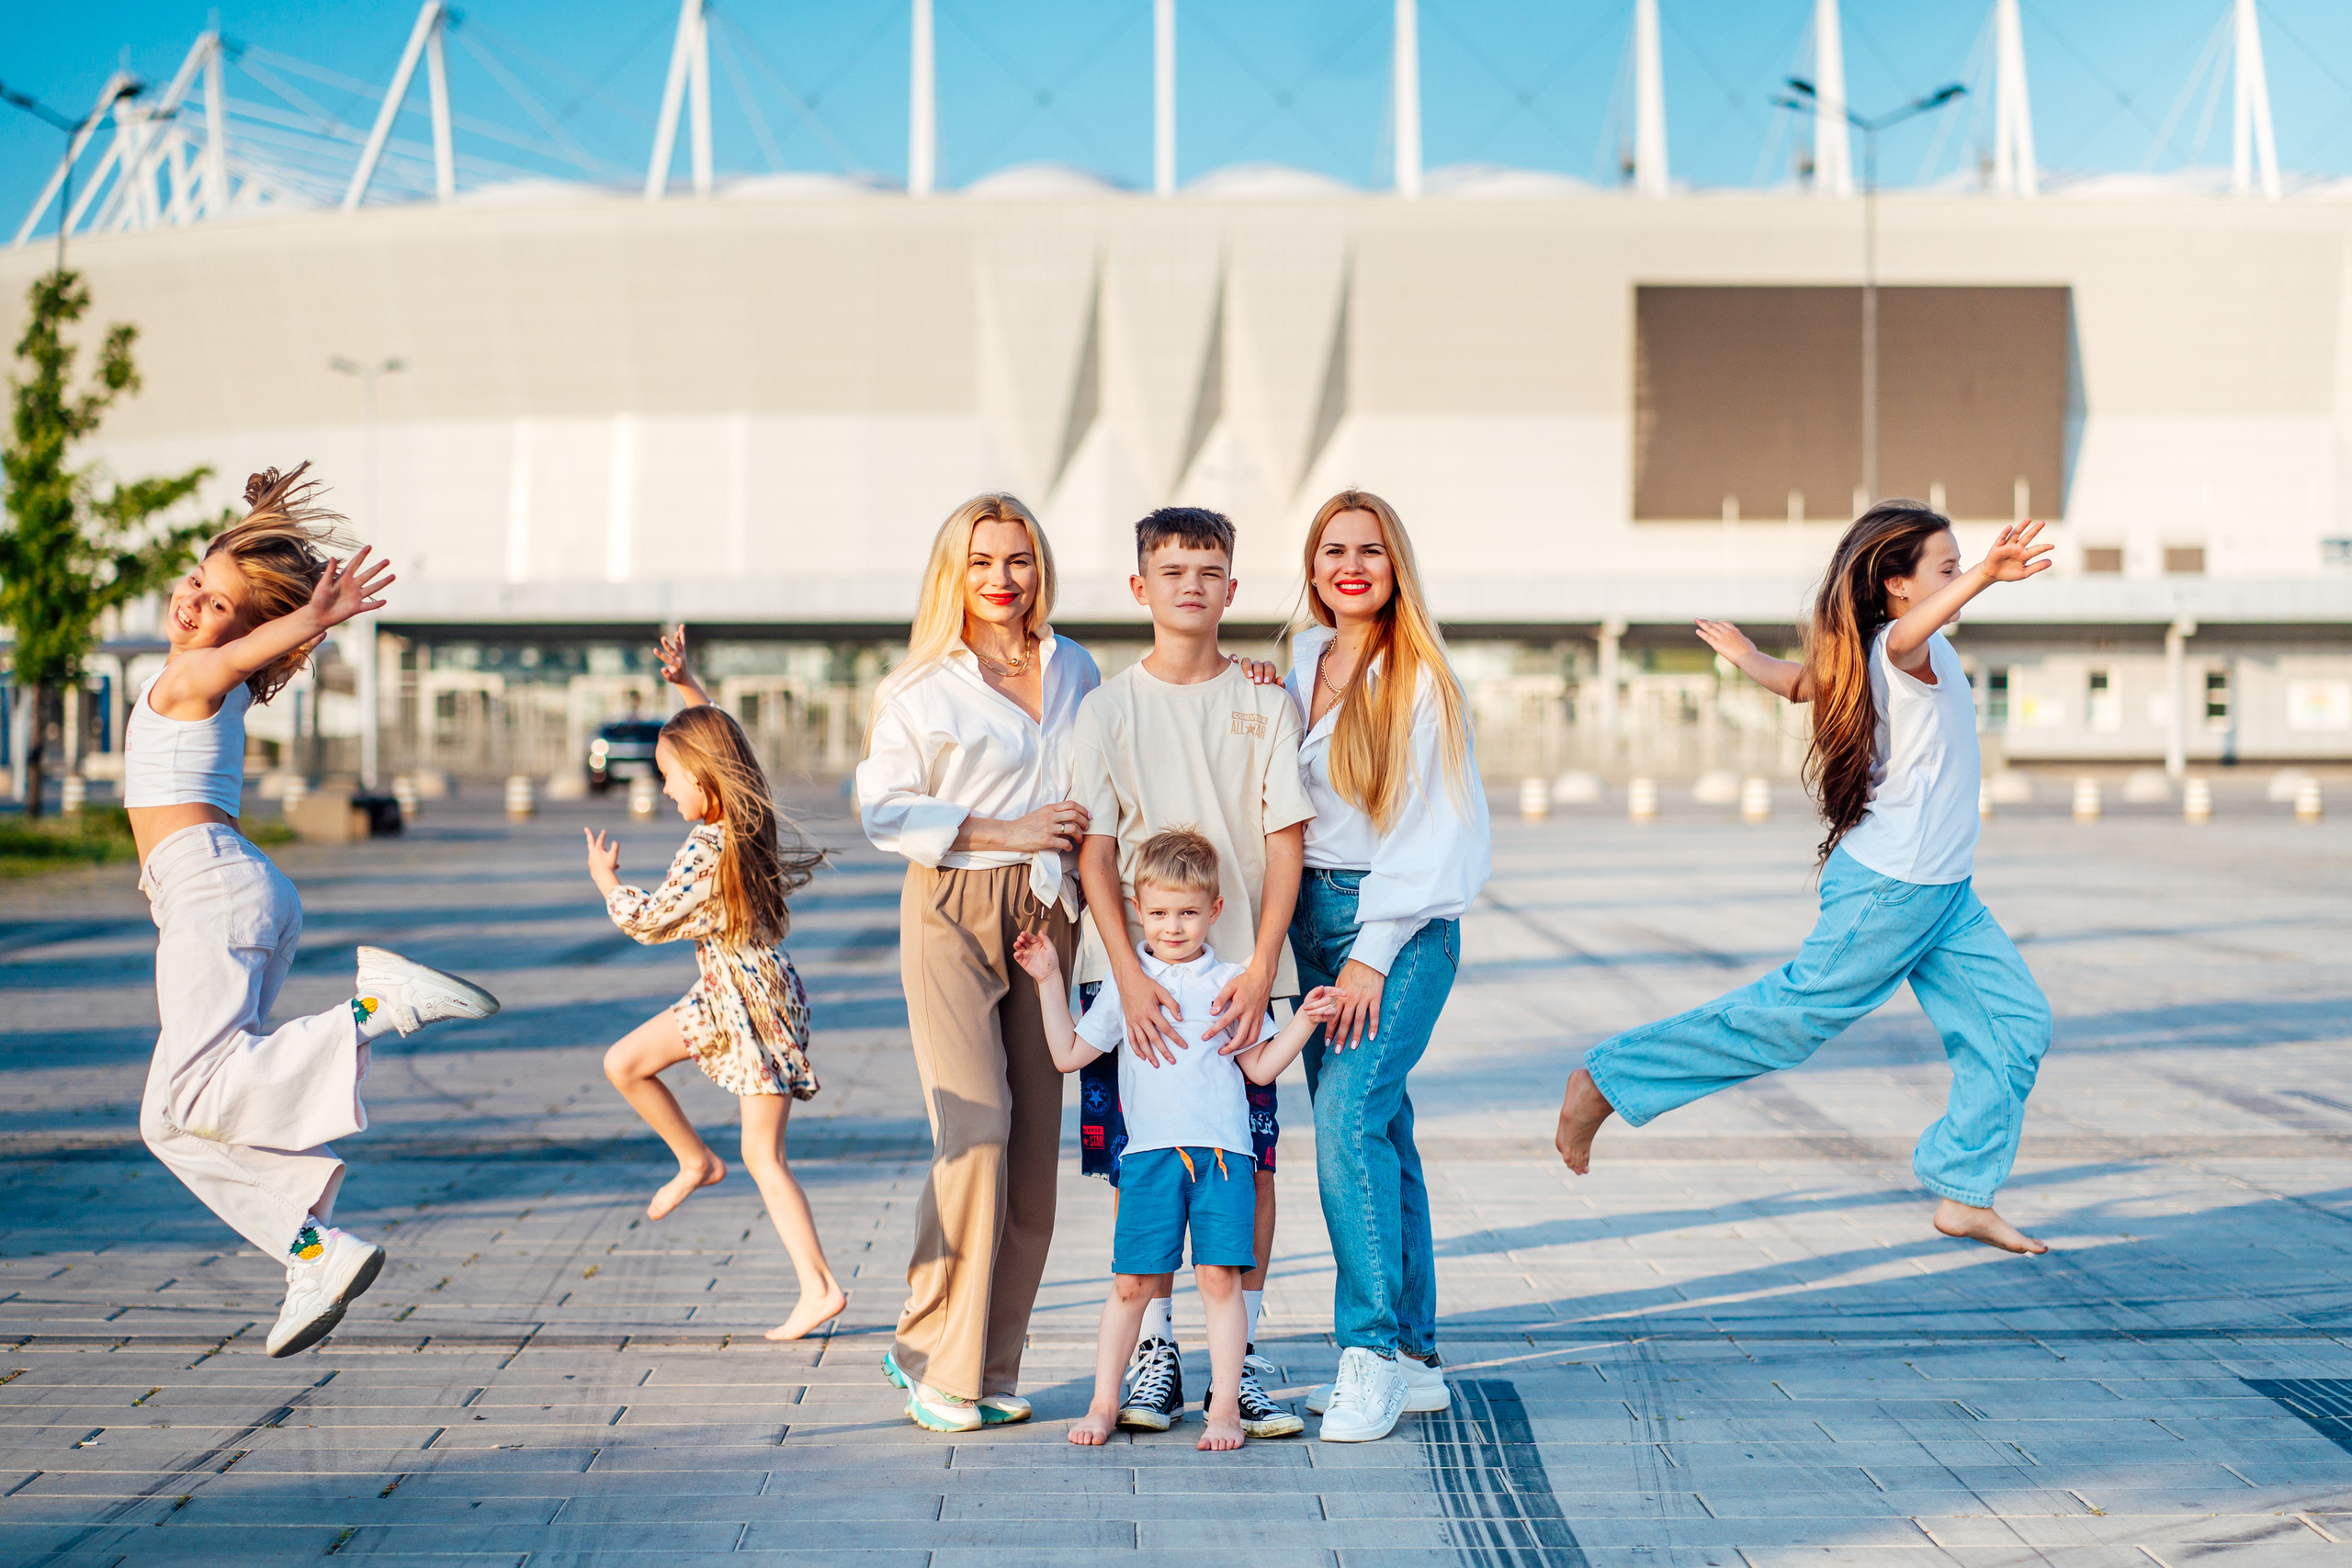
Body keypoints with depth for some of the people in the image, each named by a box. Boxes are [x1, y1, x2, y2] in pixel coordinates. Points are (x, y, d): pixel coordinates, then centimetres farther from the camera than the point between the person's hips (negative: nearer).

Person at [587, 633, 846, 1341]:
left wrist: (607, 882, 4)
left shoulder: (708, 852, -23)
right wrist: (685, 683, 18)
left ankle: (821, 1288, -1)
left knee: (764, 1155, -5)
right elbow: (716, 736, 20)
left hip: (755, 998, -9)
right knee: (623, 1063, 10)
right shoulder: (748, 816, 2)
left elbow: (649, 920, -12)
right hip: (722, 996, 9)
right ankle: (695, 1161, 23)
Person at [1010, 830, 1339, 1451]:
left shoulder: (1231, 983, 8)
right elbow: (1069, 1054, 11)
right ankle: (1104, 1403, 12)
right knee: (1132, 1282, 1)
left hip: (1222, 1151, 0)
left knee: (1220, 1277, -4)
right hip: (1149, 1152, 0)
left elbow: (1260, 1067, 11)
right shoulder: (1123, 983, 9)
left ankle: (1225, 1406, 4)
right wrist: (1049, 981, 7)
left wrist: (1302, 1023, -2)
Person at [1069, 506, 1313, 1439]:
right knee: (1136, 1164, 1)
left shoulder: (1265, 707, 5)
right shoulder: (1107, 709, 4)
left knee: (1250, 1161, -1)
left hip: (1240, 972, 0)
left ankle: (1242, 1352, 9)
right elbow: (1094, 851, -2)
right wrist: (1129, 976, -13)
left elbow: (1284, 841, 0)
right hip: (1133, 974, 0)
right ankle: (1153, 1348, 12)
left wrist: (1259, 969, -11)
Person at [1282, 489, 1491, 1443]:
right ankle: (1413, 1360, 13)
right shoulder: (1301, 663, 12)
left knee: (1349, 1115, -19)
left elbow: (1435, 830, -11)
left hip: (1404, 924, -6)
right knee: (1375, 1130, 7)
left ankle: (1373, 1353, -15)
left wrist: (1373, 954, -14)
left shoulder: (1422, 681, -7)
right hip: (1316, 914, 6)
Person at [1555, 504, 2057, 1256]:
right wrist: (1984, 577, -64)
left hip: (1942, 896, 10)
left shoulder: (1868, 657, 9)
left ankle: (1963, 1194, 10)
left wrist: (1746, 657, 47)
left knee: (2016, 1023, 5)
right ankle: (1604, 1080, 5)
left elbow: (1798, 679, 24)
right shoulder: (1900, 650, -19)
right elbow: (1908, 636, -45)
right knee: (1793, 1016, -3)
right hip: (1888, 888, -10)